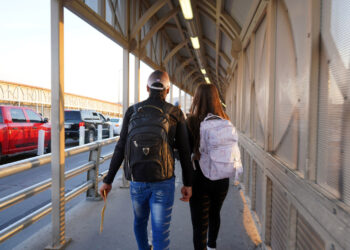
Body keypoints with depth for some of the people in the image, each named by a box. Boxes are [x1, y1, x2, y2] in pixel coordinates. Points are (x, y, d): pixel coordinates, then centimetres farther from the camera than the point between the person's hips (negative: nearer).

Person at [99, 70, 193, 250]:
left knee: (140, 219, 28)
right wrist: (188, 183, 5)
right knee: (160, 232, 5)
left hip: (137, 181, 3)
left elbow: (120, 149, -1)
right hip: (163, 182, -2)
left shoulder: (132, 111, 0)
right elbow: (184, 152, -3)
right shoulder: (176, 114, -3)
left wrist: (108, 181, 5)